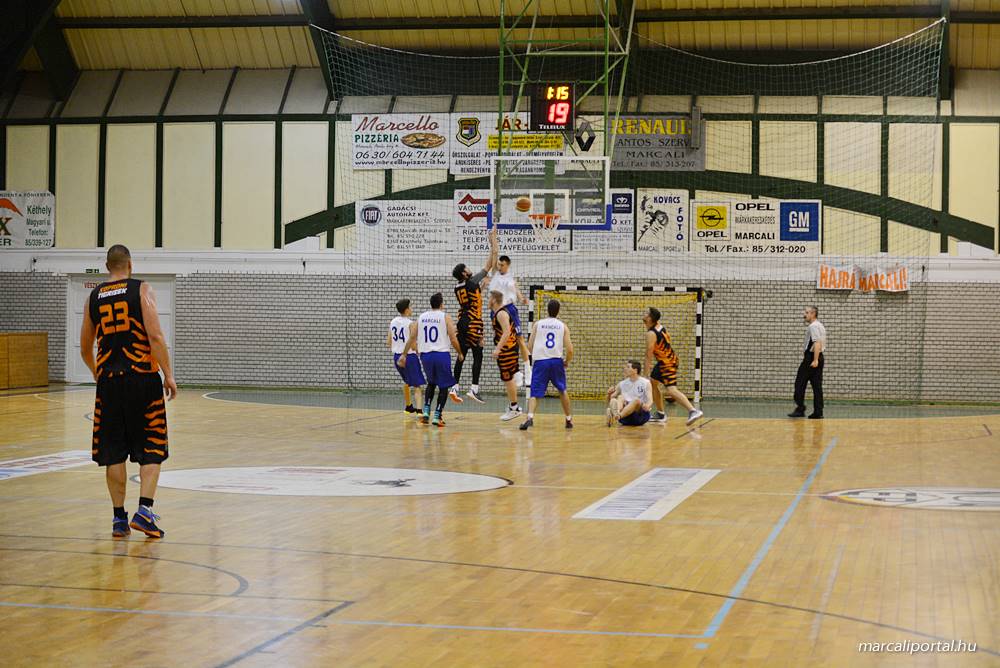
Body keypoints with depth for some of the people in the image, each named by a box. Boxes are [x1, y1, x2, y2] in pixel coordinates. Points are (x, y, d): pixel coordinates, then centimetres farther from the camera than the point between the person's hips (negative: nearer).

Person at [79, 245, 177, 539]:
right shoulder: (142, 289, -1)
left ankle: (119, 517, 9)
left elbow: (85, 349, 17)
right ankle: (144, 510, -9)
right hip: (142, 378, -3)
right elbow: (155, 336, -12)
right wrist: (168, 375, -7)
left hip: (108, 380, 3)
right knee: (151, 451, 4)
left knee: (113, 453, 8)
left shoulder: (94, 297, 10)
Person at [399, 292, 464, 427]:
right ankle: (437, 416, -1)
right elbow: (453, 340, -5)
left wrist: (404, 355, 16)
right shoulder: (445, 317, -3)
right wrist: (460, 353, 11)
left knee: (431, 383, 24)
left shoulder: (421, 317, 9)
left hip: (425, 355, 4)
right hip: (442, 355, -4)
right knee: (444, 386, 8)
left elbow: (412, 338, 8)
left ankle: (426, 411, 11)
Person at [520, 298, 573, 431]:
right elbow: (569, 349, 1)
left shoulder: (538, 324, 8)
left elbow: (529, 346, 5)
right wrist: (567, 362, 20)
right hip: (556, 361, 1)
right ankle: (568, 420, 30)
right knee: (562, 390, 22)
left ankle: (530, 417, -25)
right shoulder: (563, 326, 8)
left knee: (535, 393, 0)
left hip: (539, 361, -1)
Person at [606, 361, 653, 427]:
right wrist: (609, 394, -8)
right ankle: (616, 413, -62)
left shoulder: (646, 383, 4)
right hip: (626, 418, 3)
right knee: (620, 397, -25)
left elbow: (650, 401, -9)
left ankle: (618, 416, -59)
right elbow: (609, 402, 15)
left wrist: (647, 406, -33)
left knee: (636, 400, -33)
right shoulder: (622, 384, 15)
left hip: (641, 414, -3)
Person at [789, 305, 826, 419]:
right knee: (817, 385, 6)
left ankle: (800, 409, -6)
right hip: (820, 357, 10)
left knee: (800, 383, -4)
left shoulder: (813, 326, -13)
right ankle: (818, 412, 4)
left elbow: (817, 343, -23)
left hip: (811, 358, -10)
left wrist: (815, 360, -28)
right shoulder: (820, 326, 19)